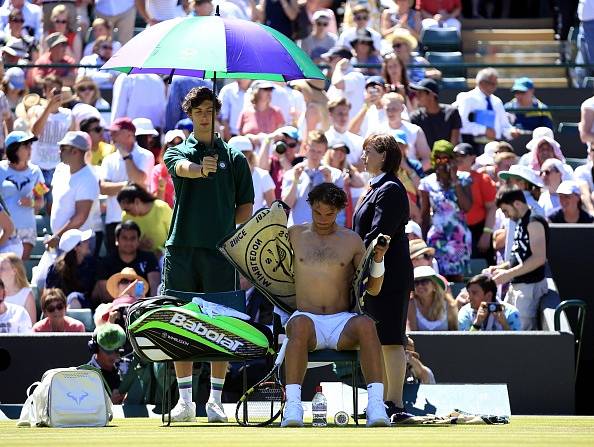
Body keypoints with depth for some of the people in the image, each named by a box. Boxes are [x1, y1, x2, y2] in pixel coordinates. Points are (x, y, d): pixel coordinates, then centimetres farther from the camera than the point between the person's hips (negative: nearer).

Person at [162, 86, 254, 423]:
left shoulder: (234, 158, 12)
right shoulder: (178, 152, 11)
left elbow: (246, 209, 15)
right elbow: (182, 167, -15)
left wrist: (222, 226, -2)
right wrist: (200, 169, -37)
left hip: (220, 250, 0)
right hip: (181, 246, 0)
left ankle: (215, 400, 1)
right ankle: (185, 401, 6)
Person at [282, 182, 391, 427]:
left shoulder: (352, 240, 11)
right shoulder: (294, 234, 12)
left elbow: (372, 290, 11)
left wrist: (378, 260, -8)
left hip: (342, 323, 1)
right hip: (307, 317, -1)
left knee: (366, 324, -34)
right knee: (300, 325, -38)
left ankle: (376, 405, -44)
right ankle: (293, 407, -49)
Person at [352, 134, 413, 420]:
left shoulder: (390, 190, -12)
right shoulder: (378, 187, 20)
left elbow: (378, 235, -20)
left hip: (388, 277, -10)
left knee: (389, 340, -10)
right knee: (378, 341, 12)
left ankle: (395, 403, -11)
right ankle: (384, 401, 16)